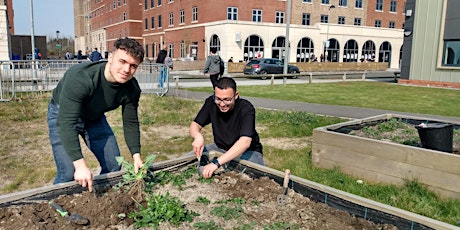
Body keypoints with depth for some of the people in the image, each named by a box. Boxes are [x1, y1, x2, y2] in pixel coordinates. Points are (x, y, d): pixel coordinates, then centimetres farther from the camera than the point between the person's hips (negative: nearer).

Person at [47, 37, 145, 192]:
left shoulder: (131, 89, -20)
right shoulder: (81, 77, -38)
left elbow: (130, 123, -8)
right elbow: (67, 123, -41)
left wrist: (136, 156, -18)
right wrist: (80, 164, -46)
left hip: (95, 117, 5)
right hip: (62, 114, -5)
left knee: (114, 166, 3)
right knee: (68, 173, -16)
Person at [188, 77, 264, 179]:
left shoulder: (246, 108, -27)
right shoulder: (211, 103, -12)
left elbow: (245, 142, -38)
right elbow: (195, 125, -5)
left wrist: (216, 163, -49)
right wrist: (198, 136, -32)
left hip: (247, 151, -4)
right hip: (220, 147, 4)